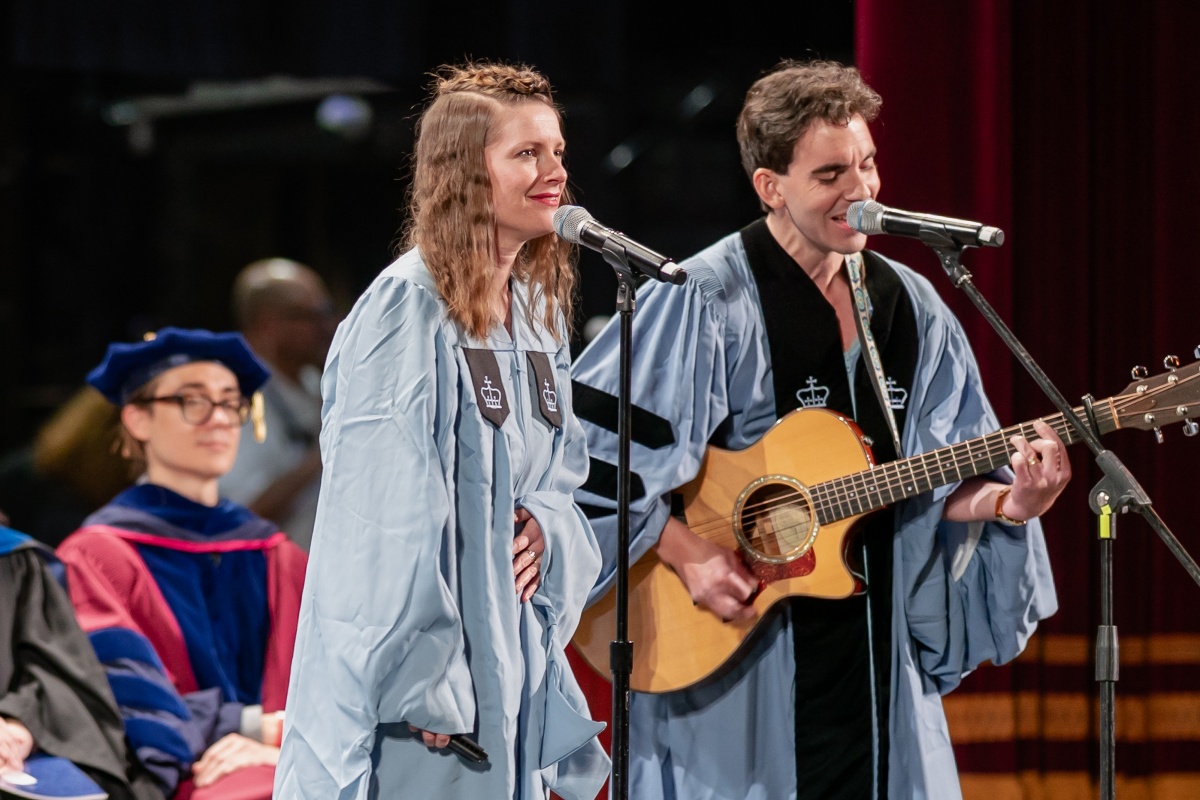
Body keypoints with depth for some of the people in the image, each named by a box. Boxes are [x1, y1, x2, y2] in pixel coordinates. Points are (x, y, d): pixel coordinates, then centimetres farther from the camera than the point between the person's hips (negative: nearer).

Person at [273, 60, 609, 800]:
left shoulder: (541, 309, 12)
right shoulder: (410, 306, -13)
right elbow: (388, 507, -17)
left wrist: (547, 526, -2)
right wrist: (422, 679, -20)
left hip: (514, 655, 8)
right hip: (427, 660, -8)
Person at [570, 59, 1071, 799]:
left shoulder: (909, 306, 8)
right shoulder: (704, 302, -10)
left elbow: (943, 482, 9)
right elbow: (585, 449, -12)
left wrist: (1006, 503, -10)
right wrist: (685, 554, -17)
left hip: (872, 649, 5)